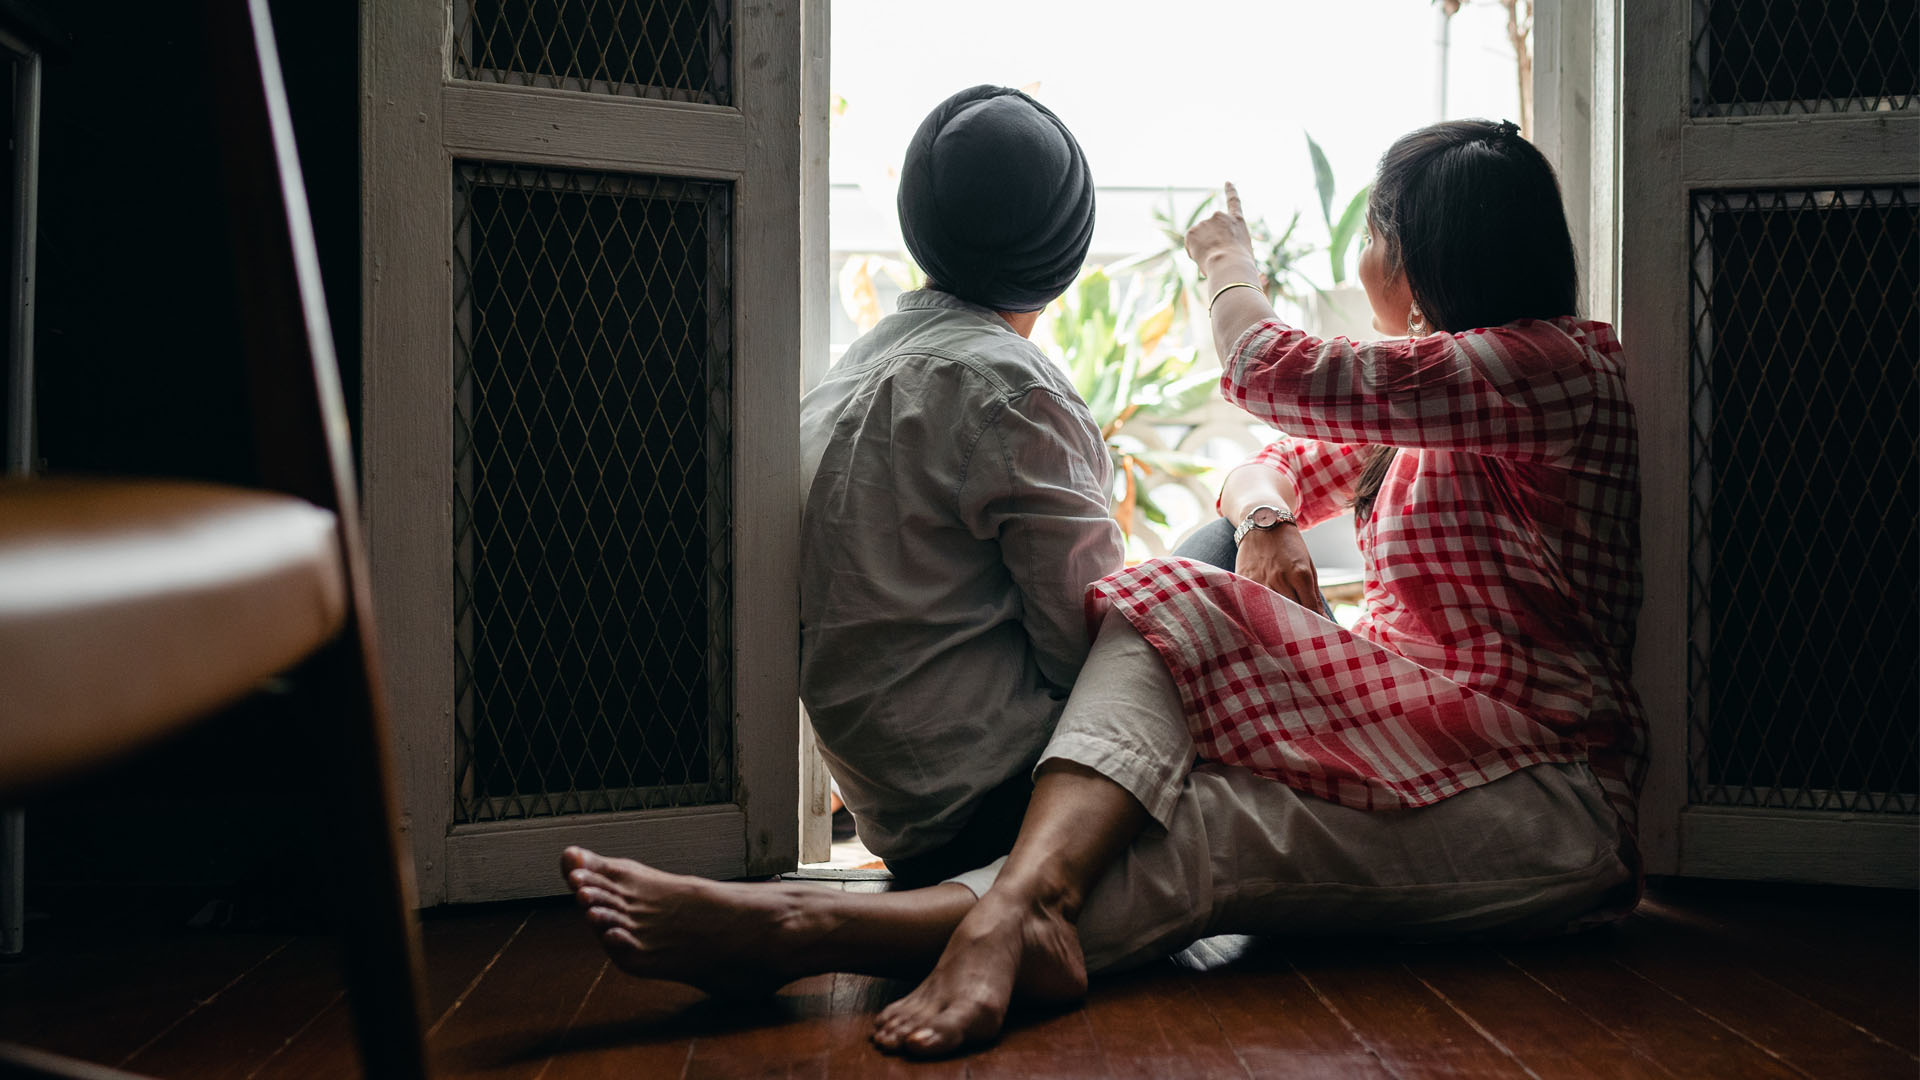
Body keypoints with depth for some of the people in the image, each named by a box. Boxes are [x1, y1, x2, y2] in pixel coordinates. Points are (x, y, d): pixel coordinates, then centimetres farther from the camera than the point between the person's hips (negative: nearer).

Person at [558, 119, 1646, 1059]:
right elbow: (1285, 466, 22)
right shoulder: (1436, 381, 22)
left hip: (1543, 794, -8)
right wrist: (1262, 513, -4)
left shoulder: (1556, 364, -7)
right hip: (1416, 747, 8)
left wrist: (1229, 263, 11)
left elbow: (1267, 369, -11)